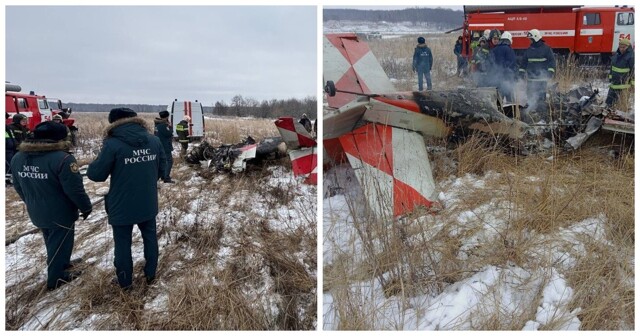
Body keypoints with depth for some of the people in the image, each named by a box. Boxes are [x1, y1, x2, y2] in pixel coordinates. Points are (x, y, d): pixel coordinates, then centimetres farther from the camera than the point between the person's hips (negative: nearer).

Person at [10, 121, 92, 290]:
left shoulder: (18, 157, 1)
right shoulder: (62, 158, -26)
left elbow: (18, 186, 12)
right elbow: (75, 189, -23)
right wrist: (86, 207, -8)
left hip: (37, 213, 7)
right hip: (60, 214, -7)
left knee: (51, 242, 26)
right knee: (60, 244, 10)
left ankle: (62, 264, 45)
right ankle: (56, 278, 23)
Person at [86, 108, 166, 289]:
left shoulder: (112, 144, -18)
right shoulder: (154, 140, -2)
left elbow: (96, 174, -10)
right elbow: (162, 169, 6)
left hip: (122, 206, -4)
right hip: (148, 203, 4)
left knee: (122, 243, 13)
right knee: (149, 237, 20)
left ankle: (125, 281, 28)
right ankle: (151, 274, 33)